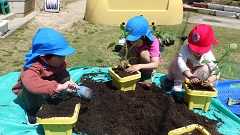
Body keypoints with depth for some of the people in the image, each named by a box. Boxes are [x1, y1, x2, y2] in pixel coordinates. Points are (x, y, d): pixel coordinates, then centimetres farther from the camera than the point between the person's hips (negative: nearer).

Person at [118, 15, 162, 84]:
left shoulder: (153, 42, -33)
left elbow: (156, 64, -38)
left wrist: (139, 66, -51)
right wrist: (122, 59, -44)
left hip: (148, 65, -3)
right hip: (136, 60, 3)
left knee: (144, 53, -35)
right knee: (129, 48, -26)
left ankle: (148, 74, -10)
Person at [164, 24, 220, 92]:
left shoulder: (208, 55, -26)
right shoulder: (185, 49, -33)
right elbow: (181, 62, -50)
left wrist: (209, 80, -54)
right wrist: (190, 76, -64)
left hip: (196, 75, 2)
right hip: (183, 73, -1)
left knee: (206, 68, -29)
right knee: (176, 62, -33)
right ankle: (178, 81, -7)